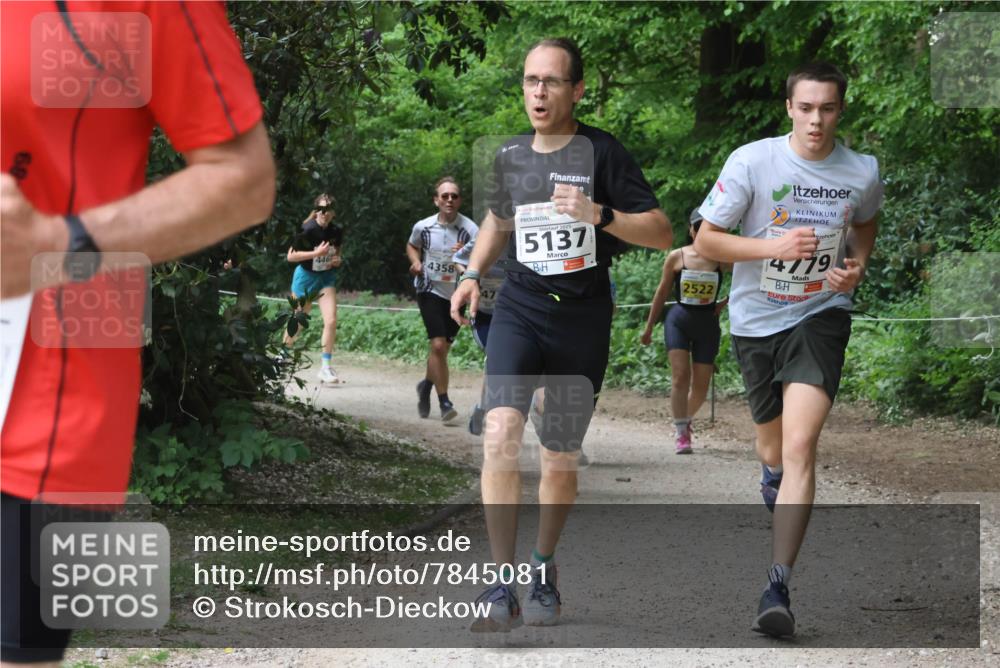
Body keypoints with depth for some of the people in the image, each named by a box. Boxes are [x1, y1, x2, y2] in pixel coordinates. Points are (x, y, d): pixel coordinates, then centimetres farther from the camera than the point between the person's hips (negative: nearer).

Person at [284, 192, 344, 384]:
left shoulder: (336, 231, -5)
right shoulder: (308, 231, -20)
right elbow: (290, 256, -19)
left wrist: (337, 260, -9)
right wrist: (316, 253, -27)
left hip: (327, 277, 3)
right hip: (306, 276, -3)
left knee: (331, 320, -14)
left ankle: (326, 367, -8)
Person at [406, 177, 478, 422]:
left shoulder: (469, 229, -12)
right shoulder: (423, 227, -6)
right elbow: (412, 245, 16)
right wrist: (416, 262, -3)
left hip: (456, 294, 1)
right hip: (429, 290, -1)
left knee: (442, 348, 11)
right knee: (438, 345, -15)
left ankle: (427, 386, 39)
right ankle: (444, 402, -9)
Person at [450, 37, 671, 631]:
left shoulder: (602, 152, -6)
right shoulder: (509, 156, 6)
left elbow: (662, 232, -8)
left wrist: (599, 214, -23)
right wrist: (473, 274, 12)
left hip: (584, 318, -2)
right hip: (520, 308, 2)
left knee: (561, 460, 8)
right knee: (501, 433, -21)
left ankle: (544, 570, 31)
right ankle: (503, 585, -19)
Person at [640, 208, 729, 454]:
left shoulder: (721, 259, -3)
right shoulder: (676, 257, -2)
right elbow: (662, 292, 6)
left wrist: (725, 303, 0)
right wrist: (649, 327, 10)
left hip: (707, 324, 1)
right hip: (679, 320, -1)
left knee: (701, 385, 5)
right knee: (680, 376, -15)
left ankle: (686, 419, 33)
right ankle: (681, 433, -11)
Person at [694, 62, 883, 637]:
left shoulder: (862, 171, -5)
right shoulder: (752, 162, -12)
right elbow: (706, 240, -8)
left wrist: (858, 266, -2)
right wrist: (774, 246, -22)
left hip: (821, 316, -1)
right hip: (756, 319, 1)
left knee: (800, 446, -19)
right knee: (773, 444, 17)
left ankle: (779, 587, -20)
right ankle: (773, 477, 59)